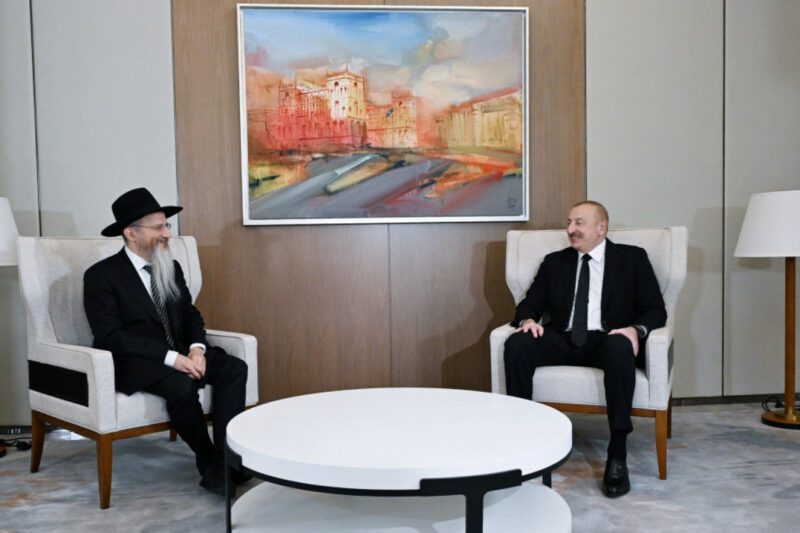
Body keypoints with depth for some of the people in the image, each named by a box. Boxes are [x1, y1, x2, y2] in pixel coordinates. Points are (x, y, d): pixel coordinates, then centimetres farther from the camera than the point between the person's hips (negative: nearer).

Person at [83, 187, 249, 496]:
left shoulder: (171, 268, 13)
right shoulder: (101, 275, -6)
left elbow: (190, 314, 13)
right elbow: (110, 336, -15)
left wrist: (196, 348, -10)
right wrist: (170, 357, -24)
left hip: (179, 354, 6)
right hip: (132, 363, -6)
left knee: (234, 368, -19)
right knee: (181, 385, -35)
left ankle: (225, 459, -24)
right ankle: (209, 465, -15)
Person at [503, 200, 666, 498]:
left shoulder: (632, 258, 12)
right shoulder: (555, 262, 20)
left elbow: (656, 310, 4)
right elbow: (530, 303, 15)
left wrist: (636, 329, -19)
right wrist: (528, 320, -10)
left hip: (607, 340, -2)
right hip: (563, 341, 3)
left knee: (620, 347, -38)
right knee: (516, 343, -26)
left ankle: (617, 456, -32)